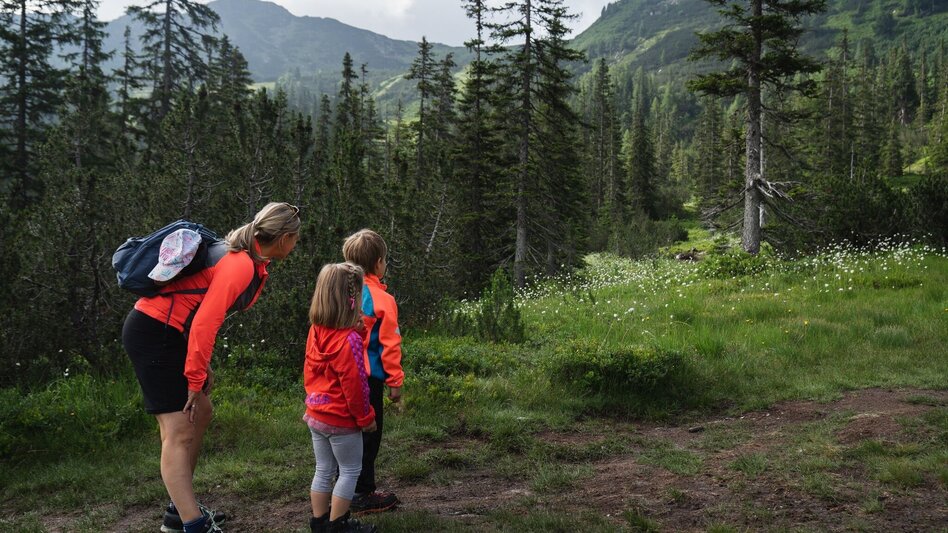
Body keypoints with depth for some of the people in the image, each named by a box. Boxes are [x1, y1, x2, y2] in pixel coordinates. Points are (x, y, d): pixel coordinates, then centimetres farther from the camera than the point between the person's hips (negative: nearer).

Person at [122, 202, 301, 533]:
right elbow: (204, 324, -25)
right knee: (179, 433, -12)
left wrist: (202, 366, 11)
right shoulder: (241, 266, -20)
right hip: (154, 332, -10)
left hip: (167, 332, 10)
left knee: (200, 413, 14)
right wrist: (196, 379, -18)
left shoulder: (247, 260, 11)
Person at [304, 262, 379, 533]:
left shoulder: (316, 331, 0)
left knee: (324, 470, 18)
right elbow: (354, 384, -20)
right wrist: (366, 417, -8)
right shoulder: (349, 339, -23)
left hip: (316, 415, 7)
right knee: (350, 471, 8)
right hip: (342, 419, -7)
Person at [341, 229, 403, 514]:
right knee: (368, 435, 6)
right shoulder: (382, 299, -14)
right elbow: (390, 344, -14)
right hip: (369, 377, -6)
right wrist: (395, 381, -6)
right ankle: (363, 494, 14)